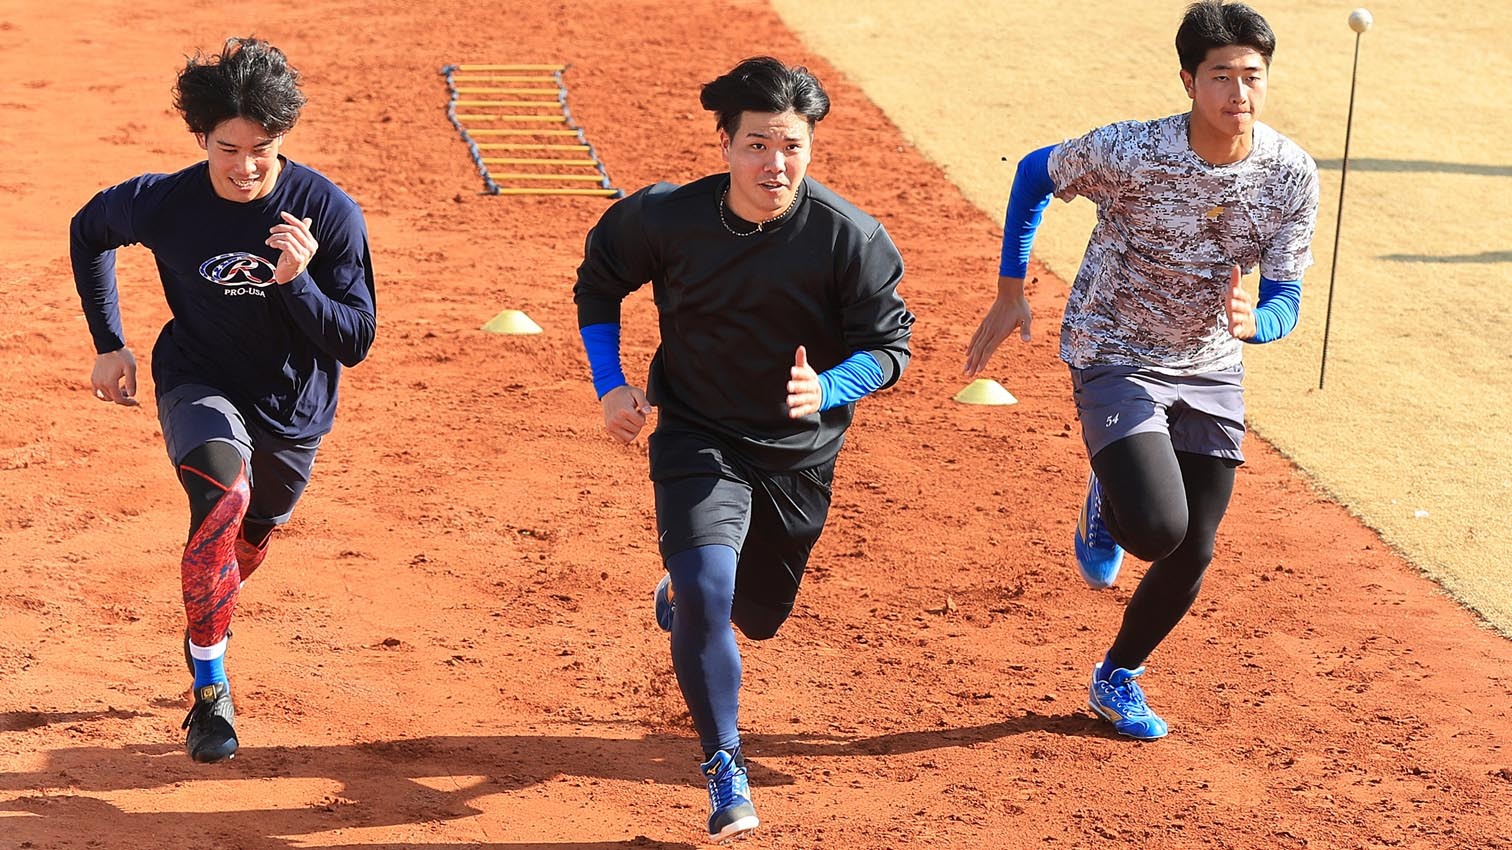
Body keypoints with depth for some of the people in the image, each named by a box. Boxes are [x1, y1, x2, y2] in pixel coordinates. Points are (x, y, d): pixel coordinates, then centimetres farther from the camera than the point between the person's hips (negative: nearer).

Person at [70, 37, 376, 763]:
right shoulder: (162, 204, -20)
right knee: (223, 492, -31)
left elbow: (354, 342, -20)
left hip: (295, 409, 2)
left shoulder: (330, 213, -22)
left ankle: (205, 622, 57)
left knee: (252, 535, 22)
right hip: (200, 388, -2)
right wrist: (108, 343, 3)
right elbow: (87, 231, 3)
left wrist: (297, 281, -37)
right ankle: (210, 688, -21)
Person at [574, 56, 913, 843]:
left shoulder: (850, 237, -19)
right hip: (697, 437, -1)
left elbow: (888, 344, -10)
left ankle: (686, 589, 57)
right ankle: (725, 773, -6)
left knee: (756, 615, 18)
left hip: (800, 453, 2)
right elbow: (598, 280, 4)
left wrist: (826, 391, -29)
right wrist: (609, 385, -5)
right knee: (707, 593, -23)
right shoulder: (666, 217, -16)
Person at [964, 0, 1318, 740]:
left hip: (1211, 370, 4)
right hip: (1116, 360, -4)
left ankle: (1116, 680, 32)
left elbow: (1285, 299, -9)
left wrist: (1251, 322, -33)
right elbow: (1035, 173, -5)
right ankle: (1106, 502, 16)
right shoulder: (1128, 153, -25)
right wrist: (1010, 295, -4)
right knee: (1157, 530, -23)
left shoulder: (1291, 176, -15)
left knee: (1194, 552, 7)